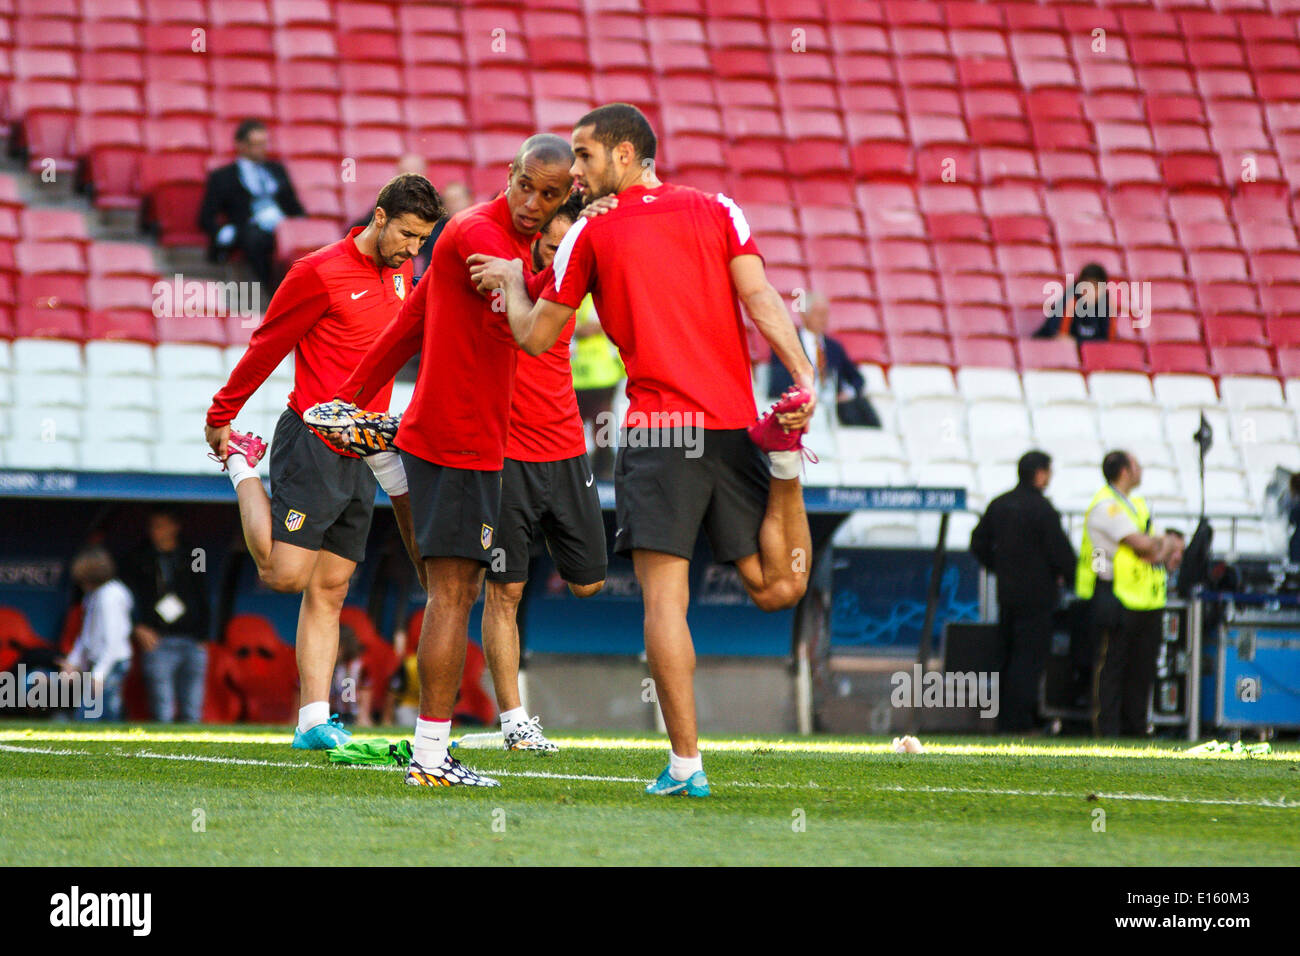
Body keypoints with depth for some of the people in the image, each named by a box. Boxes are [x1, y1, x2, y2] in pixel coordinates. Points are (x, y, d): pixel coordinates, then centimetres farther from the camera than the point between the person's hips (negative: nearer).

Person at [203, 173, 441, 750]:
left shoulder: (401, 273, 11)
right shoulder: (320, 273, -11)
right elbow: (267, 345, -5)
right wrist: (221, 416, -1)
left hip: (362, 453, 7)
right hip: (311, 443, -7)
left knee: (330, 590, 5)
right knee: (283, 573, -8)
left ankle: (314, 719, 3)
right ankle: (244, 469, 16)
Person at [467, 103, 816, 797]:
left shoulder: (592, 232, 5)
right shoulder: (717, 211, 13)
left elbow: (535, 336, 11)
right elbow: (761, 301, -1)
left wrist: (512, 280, 28)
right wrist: (804, 379, -9)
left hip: (658, 427, -3)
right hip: (734, 422, 3)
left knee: (664, 597, -5)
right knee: (776, 588, 8)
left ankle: (686, 763, -12)